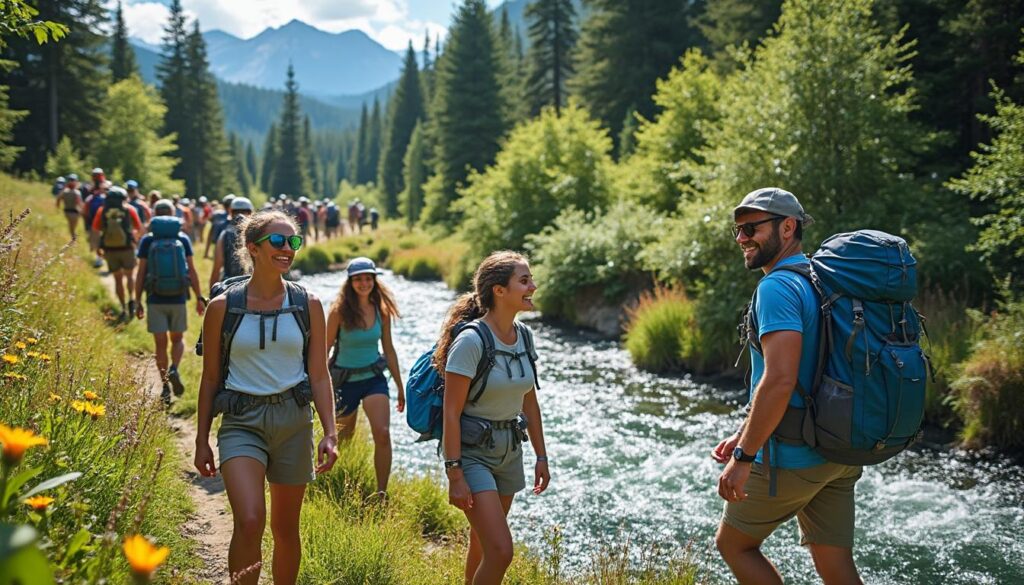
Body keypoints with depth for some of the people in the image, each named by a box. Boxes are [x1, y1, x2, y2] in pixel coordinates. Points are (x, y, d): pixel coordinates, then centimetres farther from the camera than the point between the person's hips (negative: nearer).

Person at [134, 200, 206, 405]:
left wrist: (138, 301, 5)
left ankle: (165, 386, 6)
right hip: (178, 299, 1)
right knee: (178, 339, 17)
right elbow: (192, 271, 0)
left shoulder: (147, 240, -1)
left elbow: (141, 273, -2)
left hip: (156, 300, -1)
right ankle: (174, 370, -8)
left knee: (161, 343, 6)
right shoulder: (183, 239, 1)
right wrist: (199, 298, 7)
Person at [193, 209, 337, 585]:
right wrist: (202, 441, 6)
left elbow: (319, 375, 4)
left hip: (293, 420, 2)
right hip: (242, 422, -2)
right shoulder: (223, 307, -2)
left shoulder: (308, 306, 2)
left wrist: (330, 433, -5)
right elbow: (211, 378, 5)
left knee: (285, 528, 12)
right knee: (249, 521, -20)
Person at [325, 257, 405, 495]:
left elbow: (388, 349, 8)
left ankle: (382, 493, -10)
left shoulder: (382, 310, 0)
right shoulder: (339, 311, -10)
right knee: (344, 439, 14)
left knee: (383, 434, -18)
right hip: (346, 381, -1)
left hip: (374, 378, 2)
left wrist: (400, 387, 12)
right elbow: (325, 348, -4)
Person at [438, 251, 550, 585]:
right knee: (501, 551, -13)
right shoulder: (471, 341, -19)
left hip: (509, 450, 7)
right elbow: (451, 412, -19)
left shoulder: (523, 335, 3)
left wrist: (541, 456, 13)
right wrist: (455, 474, -20)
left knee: (483, 544, 15)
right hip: (472, 451, -7)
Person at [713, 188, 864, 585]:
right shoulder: (819, 282, 14)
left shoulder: (777, 287, -17)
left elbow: (780, 380, -28)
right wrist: (744, 435, 21)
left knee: (732, 544, 12)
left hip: (792, 458, -9)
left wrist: (745, 456, -21)